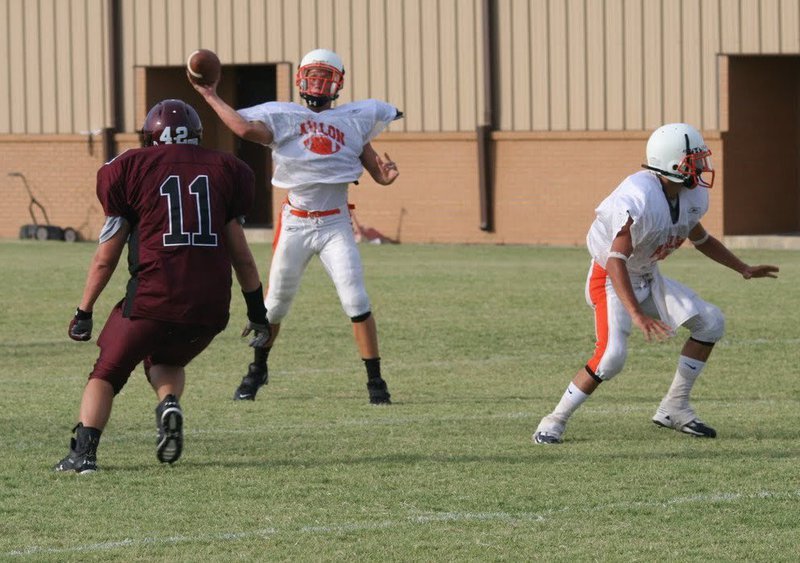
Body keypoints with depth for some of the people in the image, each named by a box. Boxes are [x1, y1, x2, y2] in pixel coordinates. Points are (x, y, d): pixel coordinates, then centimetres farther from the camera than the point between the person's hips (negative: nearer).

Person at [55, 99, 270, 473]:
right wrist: (257, 312, 23)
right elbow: (239, 253, 16)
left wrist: (84, 312, 16)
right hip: (211, 303, 3)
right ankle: (169, 405, -1)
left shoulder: (132, 169, 6)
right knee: (167, 361, 30)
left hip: (154, 299, -3)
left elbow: (106, 256, 8)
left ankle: (84, 451, -4)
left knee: (107, 373, 15)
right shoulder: (223, 171, 13)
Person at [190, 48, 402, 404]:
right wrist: (210, 97, -17)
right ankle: (257, 369, 32)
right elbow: (246, 128, -18)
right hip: (295, 224, 0)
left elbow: (378, 174, 9)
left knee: (355, 301, -12)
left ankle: (375, 381, -5)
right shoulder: (283, 117, 2)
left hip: (335, 224, 0)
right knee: (276, 302, 10)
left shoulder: (353, 120, 7)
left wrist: (386, 174, -14)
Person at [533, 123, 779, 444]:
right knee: (612, 355, -26)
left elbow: (700, 238, 17)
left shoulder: (692, 196, -4)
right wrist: (637, 315, -42)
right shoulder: (639, 200, -32)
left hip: (647, 278, 9)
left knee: (711, 323, 2)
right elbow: (616, 260, -35)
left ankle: (674, 408, 11)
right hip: (611, 279, -9)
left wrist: (743, 269, 18)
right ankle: (555, 421, -9)